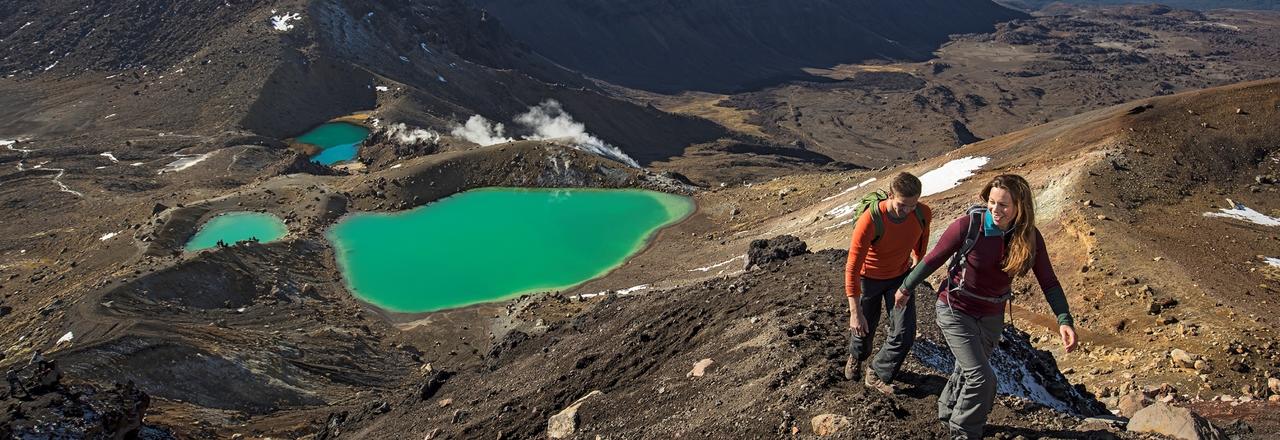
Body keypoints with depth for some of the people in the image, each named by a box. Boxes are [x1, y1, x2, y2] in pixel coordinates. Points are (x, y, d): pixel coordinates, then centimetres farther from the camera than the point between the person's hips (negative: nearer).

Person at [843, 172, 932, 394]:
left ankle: (877, 375, 20)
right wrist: (855, 312, -36)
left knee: (905, 334, -3)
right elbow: (852, 267, -34)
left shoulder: (923, 214, -23)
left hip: (900, 276, 3)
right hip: (869, 277, -3)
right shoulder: (870, 220, -37)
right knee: (864, 328, 16)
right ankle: (856, 356, 51)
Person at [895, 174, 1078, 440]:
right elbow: (933, 259, -13)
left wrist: (1064, 320, -22)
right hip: (956, 311, -5)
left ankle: (948, 413, 51)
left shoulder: (1029, 237, -12)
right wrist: (906, 289, -1)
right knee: (982, 378, -12)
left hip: (991, 316, 5)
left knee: (968, 369, 24)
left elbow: (1049, 282, -8)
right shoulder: (968, 226, -24)